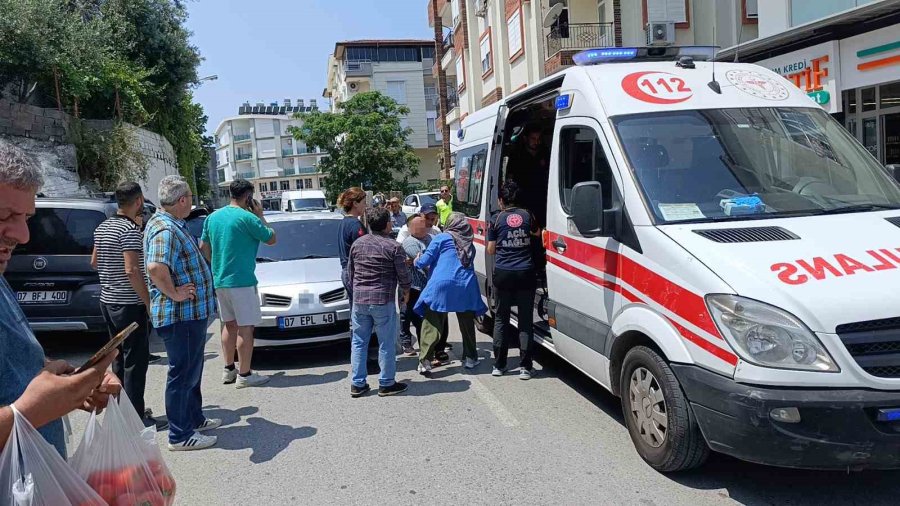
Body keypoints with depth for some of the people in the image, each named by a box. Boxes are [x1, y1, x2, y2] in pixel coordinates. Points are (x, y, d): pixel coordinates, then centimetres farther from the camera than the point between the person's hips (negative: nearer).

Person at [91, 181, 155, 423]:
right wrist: (149, 303, -19)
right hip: (130, 304, -9)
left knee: (120, 358, 18)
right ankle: (137, 417, 3)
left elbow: (94, 262, 21)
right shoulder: (130, 229, -17)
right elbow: (132, 270, -24)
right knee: (136, 361, -2)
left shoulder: (102, 228, 10)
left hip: (108, 301, 9)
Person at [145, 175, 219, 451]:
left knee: (192, 370, 21)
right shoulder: (165, 229, -21)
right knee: (183, 373, -1)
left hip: (192, 312, 11)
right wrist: (174, 293, -25)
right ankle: (180, 435, 10)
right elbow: (155, 268, -37)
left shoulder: (173, 224, 12)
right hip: (181, 314, -11)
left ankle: (194, 418, 36)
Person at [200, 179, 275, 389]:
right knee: (245, 327, -2)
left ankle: (229, 370, 24)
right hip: (241, 281, -8)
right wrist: (260, 216, 4)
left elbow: (204, 247, 15)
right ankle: (245, 375, 0)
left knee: (229, 324, 17)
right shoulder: (247, 218, -14)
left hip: (219, 280, 8)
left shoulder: (213, 217, 9)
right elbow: (271, 239, -5)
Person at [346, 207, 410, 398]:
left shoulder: (357, 244, 5)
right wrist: (406, 292, 14)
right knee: (386, 344, 7)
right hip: (383, 300, -4)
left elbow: (350, 271, 13)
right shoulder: (393, 247, -9)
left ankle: (357, 384, 16)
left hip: (359, 298, 5)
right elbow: (403, 274, -4)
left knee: (358, 342, 12)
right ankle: (386, 384, 15)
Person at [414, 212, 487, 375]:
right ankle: (471, 358, 28)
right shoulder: (469, 244, 18)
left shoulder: (442, 238, 5)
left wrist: (416, 262, 25)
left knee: (432, 325, 2)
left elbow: (426, 260, 2)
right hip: (466, 287, 4)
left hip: (441, 285, -4)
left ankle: (425, 361, -3)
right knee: (467, 325, 19)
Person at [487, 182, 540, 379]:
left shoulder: (496, 220, -1)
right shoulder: (527, 215, 4)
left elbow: (491, 250, 3)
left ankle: (499, 365, 14)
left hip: (503, 273, 0)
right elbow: (537, 233, 24)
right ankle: (525, 367, 5)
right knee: (525, 319, 5)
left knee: (501, 318, 11)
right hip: (525, 272, 1)